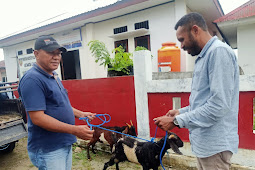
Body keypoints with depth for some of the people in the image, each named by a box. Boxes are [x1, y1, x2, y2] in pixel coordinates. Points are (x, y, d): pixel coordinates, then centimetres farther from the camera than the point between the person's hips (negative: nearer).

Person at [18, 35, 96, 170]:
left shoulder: (53, 77, 11)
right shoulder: (33, 79, -19)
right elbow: (37, 118, -26)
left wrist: (80, 114, 8)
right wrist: (75, 130, -28)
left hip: (65, 144, 9)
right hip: (47, 151, -9)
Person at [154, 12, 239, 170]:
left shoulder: (219, 51, -16)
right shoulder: (204, 56, 14)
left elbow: (219, 105, -23)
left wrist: (176, 121, -18)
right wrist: (181, 111, 8)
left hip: (215, 144, -9)